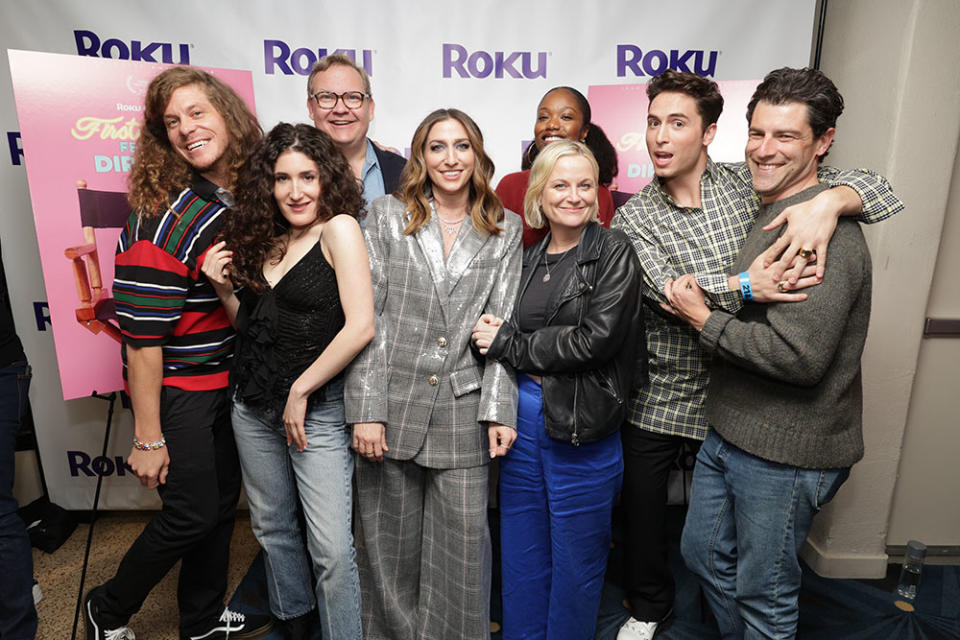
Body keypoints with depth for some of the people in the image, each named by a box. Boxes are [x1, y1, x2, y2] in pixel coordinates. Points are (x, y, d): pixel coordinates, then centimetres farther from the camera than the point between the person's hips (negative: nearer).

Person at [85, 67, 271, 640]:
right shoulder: (163, 217, -22)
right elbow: (142, 336, -21)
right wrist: (147, 437, -18)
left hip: (229, 379, 7)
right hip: (177, 388, -7)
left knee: (223, 502, 17)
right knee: (193, 513, 3)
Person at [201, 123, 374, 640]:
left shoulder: (339, 228, -12)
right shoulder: (264, 240, 8)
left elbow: (361, 326, -22)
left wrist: (301, 391, -14)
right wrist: (222, 288, -2)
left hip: (319, 409, -6)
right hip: (253, 407, 7)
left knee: (332, 548, -4)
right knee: (271, 527, 20)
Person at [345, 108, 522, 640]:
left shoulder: (505, 230, 8)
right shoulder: (388, 216, 3)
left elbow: (502, 325, 4)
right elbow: (366, 316, -3)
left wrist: (499, 410, -4)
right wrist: (366, 410, -9)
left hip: (462, 410, 1)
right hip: (393, 404, 0)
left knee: (464, 540, 6)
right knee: (389, 539, 13)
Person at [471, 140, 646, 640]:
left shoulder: (614, 252, -7)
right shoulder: (529, 260, 10)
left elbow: (597, 338, -18)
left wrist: (507, 343, -12)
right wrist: (495, 333, -11)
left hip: (581, 429, -5)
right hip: (523, 418, 5)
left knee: (575, 560, 13)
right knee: (521, 557, 18)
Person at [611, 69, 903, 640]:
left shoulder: (748, 183, -4)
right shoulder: (633, 217, -5)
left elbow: (878, 190, -6)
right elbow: (664, 289, -22)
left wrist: (829, 202, -28)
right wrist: (742, 285, -36)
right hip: (656, 398, 0)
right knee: (644, 513, 16)